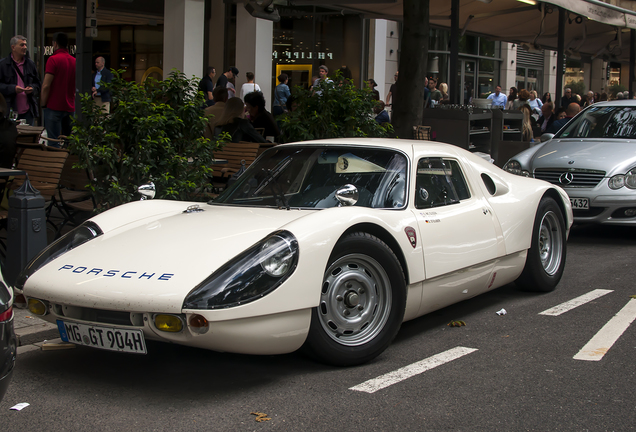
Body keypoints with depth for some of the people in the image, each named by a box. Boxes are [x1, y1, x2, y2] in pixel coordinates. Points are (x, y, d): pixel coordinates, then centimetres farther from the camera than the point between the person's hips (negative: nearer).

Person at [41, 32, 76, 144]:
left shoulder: (53, 59, -10)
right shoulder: (74, 61, 8)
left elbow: (46, 85, -14)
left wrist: (43, 104, -5)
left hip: (54, 106, -6)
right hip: (70, 107, 6)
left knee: (54, 143, -6)